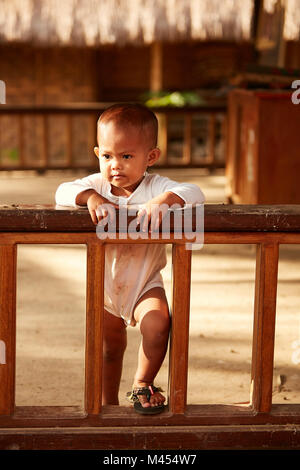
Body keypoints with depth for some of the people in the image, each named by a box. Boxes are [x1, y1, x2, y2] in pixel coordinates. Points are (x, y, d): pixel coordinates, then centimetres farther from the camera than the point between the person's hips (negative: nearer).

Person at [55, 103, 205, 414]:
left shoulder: (156, 187, -18)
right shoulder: (98, 185, -11)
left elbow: (194, 194, -32)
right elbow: (62, 192, -25)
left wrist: (163, 200, -50)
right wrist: (90, 197, -43)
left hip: (144, 283, -2)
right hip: (105, 284, 2)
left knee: (158, 324, -29)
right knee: (110, 347, 17)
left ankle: (143, 384, -4)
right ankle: (108, 405, 40)